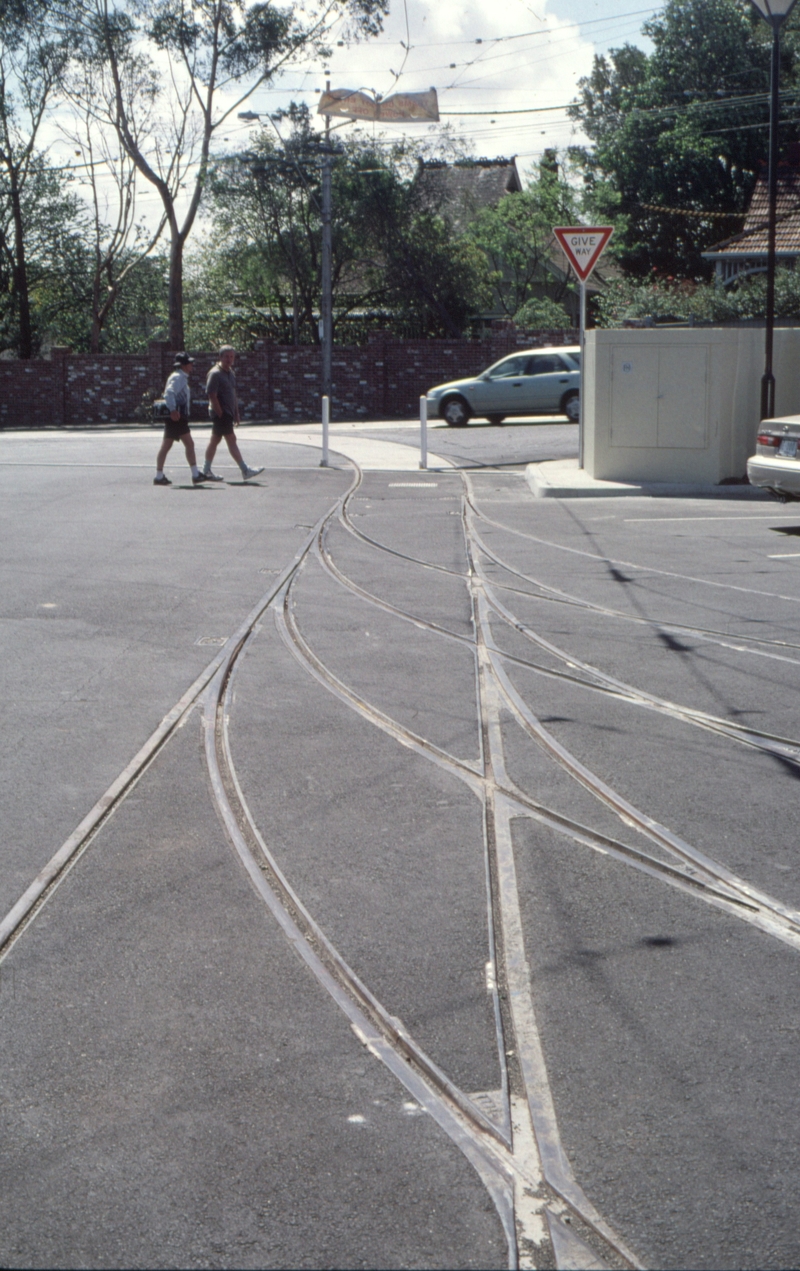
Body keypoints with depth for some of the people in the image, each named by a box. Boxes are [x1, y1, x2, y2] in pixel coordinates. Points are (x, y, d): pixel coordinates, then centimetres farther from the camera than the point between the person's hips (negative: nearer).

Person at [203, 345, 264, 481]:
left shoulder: (230, 373, 15)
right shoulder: (215, 373, -13)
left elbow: (233, 394, 22)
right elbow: (212, 396, -17)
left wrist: (236, 413, 17)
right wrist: (220, 414, -18)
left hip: (228, 413, 9)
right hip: (221, 413, -9)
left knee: (215, 440, 11)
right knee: (231, 440, -8)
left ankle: (207, 471, 15)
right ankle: (245, 471, -8)